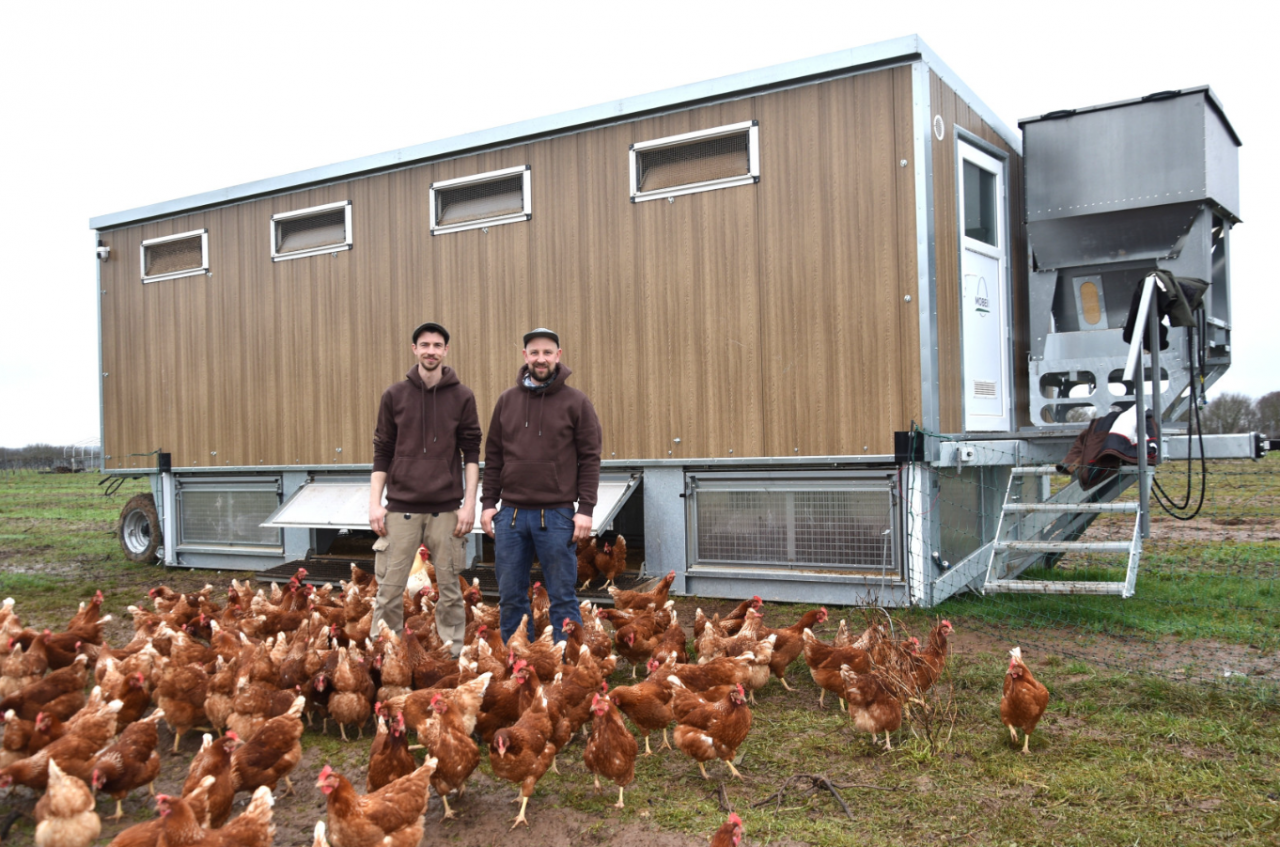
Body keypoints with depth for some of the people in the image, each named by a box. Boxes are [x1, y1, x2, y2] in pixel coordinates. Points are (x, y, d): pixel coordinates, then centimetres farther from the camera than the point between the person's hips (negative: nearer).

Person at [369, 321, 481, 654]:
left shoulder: (462, 397, 3)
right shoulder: (395, 395, 5)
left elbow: (471, 452, 3)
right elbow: (382, 452, 7)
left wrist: (469, 503, -4)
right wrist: (375, 502, 0)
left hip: (446, 510, 0)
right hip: (401, 508, 1)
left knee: (450, 590, 5)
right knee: (389, 589, 1)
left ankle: (453, 654, 16)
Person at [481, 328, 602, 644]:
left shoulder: (576, 402, 1)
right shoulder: (507, 400, 11)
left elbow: (590, 458, -1)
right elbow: (493, 456, 13)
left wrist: (585, 509, -8)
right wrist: (489, 503, 6)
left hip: (556, 516, -3)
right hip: (510, 514, 4)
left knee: (563, 597, 2)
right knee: (511, 597, 9)